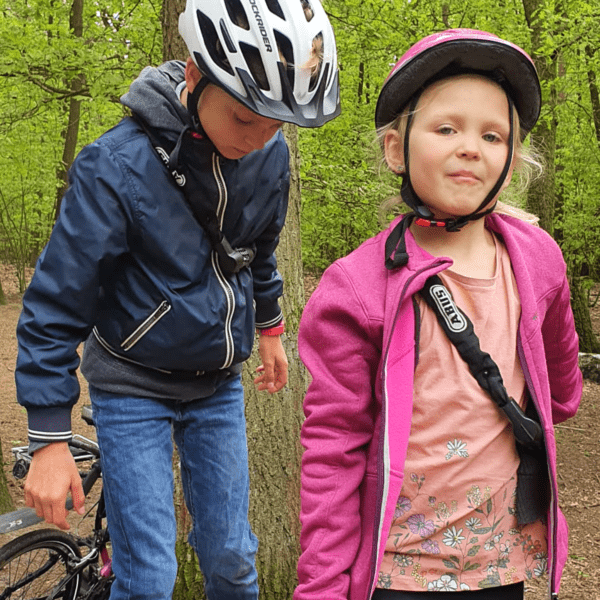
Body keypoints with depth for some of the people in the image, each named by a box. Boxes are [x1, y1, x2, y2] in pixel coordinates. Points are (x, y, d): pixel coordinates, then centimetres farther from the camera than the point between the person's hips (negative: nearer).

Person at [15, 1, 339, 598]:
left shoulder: (269, 152, -8)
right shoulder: (118, 166, -24)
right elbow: (55, 306, -18)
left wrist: (269, 328, 25)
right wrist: (50, 440, -17)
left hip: (218, 385, 4)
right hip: (133, 386, -4)